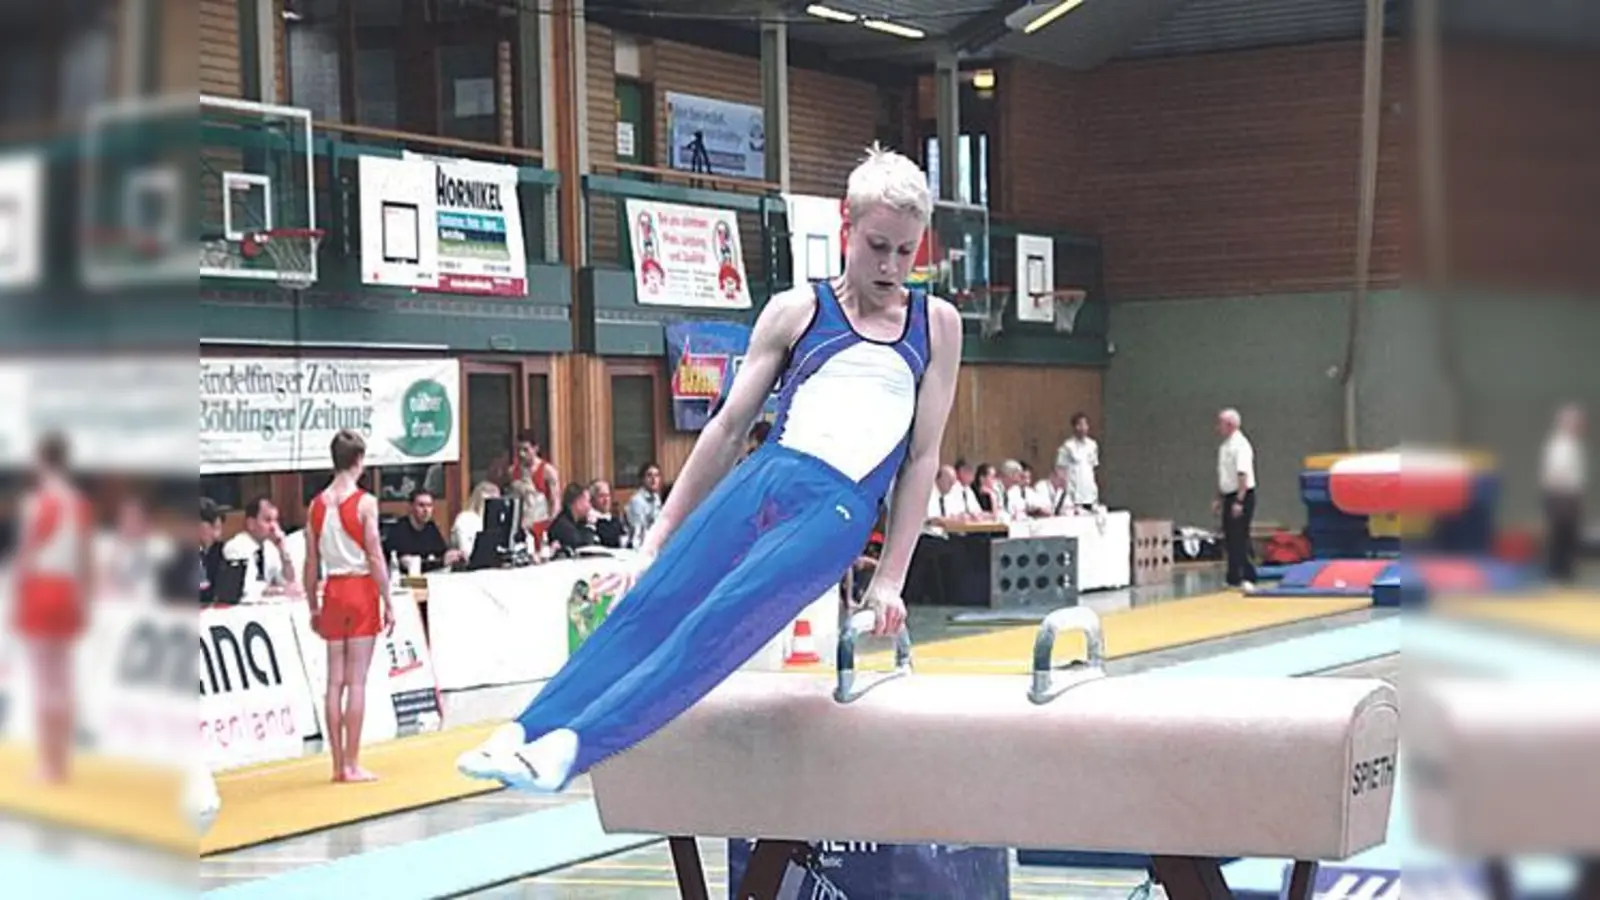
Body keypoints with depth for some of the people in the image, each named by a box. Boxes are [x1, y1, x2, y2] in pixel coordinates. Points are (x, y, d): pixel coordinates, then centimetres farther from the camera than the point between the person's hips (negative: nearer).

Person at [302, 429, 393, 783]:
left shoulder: (316, 505, 4)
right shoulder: (365, 502, -9)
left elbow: (312, 562, 6)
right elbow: (375, 558, -11)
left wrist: (313, 607, 14)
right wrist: (388, 603, -4)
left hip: (333, 592, 4)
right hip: (362, 589, -4)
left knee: (335, 681, 8)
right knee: (356, 681, -2)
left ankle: (338, 764, 11)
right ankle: (352, 765, -2)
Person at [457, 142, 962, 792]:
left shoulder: (935, 324, 11)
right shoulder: (795, 311, 12)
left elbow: (923, 455, 10)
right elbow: (727, 428, 12)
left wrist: (890, 579, 4)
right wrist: (658, 538, 10)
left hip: (837, 514, -2)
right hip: (760, 482, 2)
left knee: (715, 628, -21)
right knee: (647, 606, -14)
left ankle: (573, 744, -30)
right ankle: (523, 732, -17)